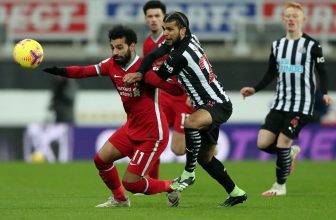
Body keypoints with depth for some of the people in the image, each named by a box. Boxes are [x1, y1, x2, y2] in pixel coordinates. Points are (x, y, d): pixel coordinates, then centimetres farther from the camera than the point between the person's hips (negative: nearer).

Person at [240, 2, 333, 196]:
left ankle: (280, 186, 5)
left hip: (302, 105, -5)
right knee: (263, 143, -7)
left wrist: (325, 93, -19)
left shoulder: (311, 45, -5)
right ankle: (291, 152, 25)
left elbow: (322, 72, -2)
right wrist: (254, 90, 5)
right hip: (280, 103, 5)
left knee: (283, 141, -12)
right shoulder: (277, 45, 9)